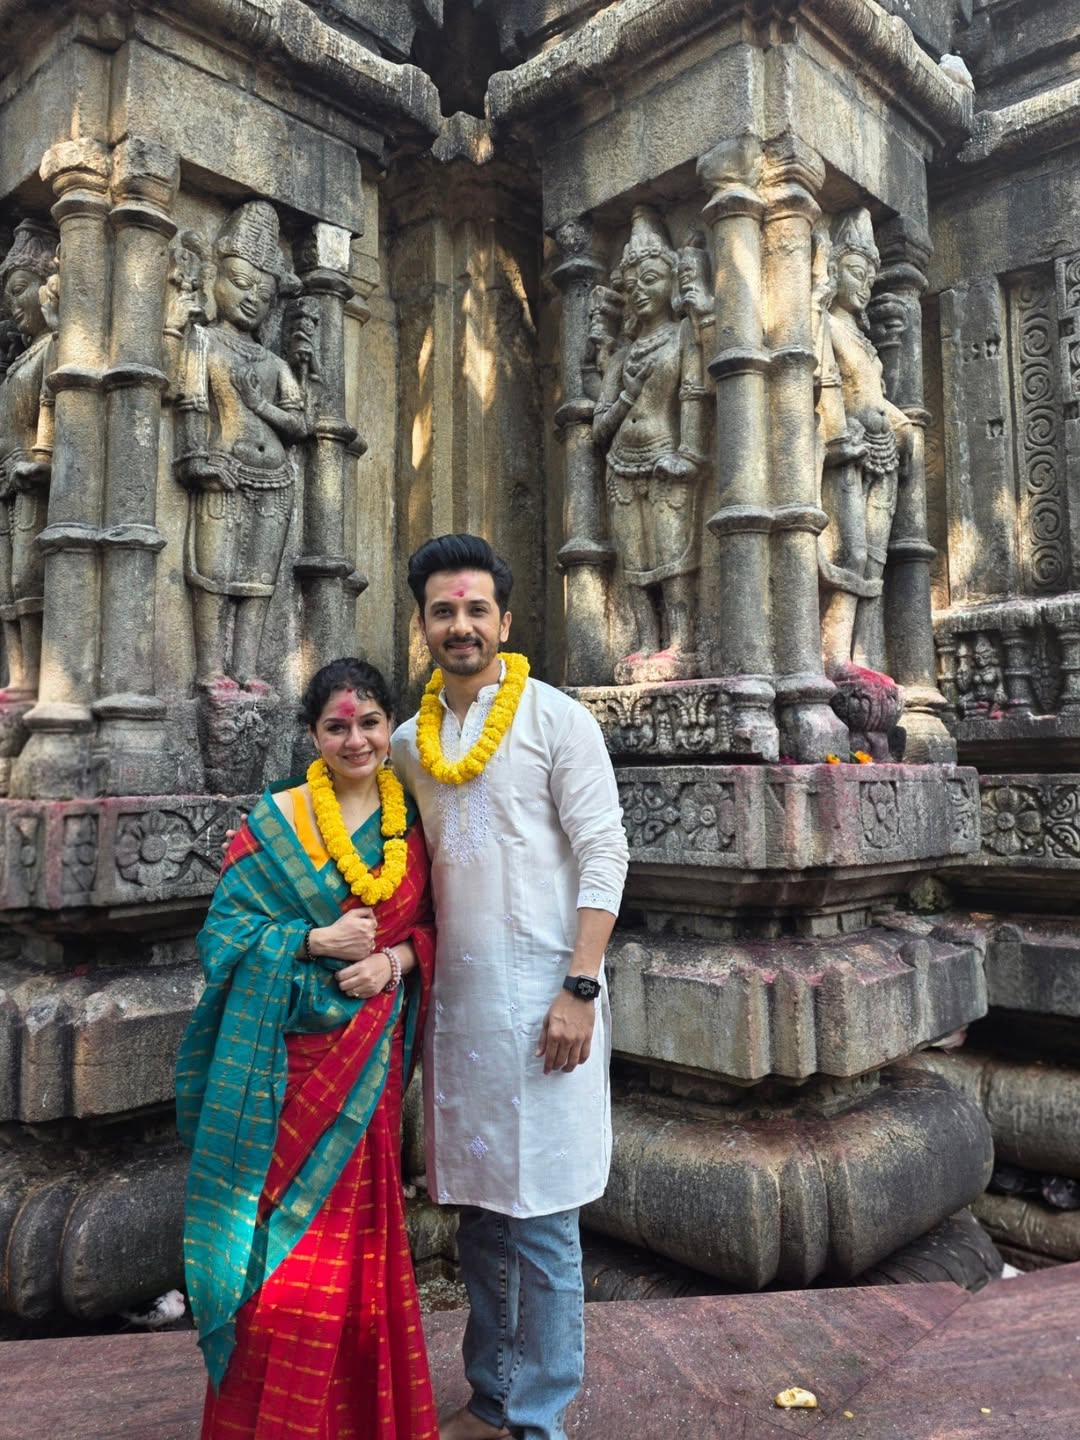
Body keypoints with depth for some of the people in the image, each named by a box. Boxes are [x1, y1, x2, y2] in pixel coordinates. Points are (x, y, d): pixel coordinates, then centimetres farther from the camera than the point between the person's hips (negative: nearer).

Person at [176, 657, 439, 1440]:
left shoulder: (412, 819, 5)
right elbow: (226, 929, -5)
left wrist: (396, 958, -10)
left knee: (359, 1226, 12)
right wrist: (318, 941, -17)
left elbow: (431, 924, 10)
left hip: (371, 1053, 3)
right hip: (289, 1055, -2)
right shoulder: (276, 819, -4)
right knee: (284, 1240, 3)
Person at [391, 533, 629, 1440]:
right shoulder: (411, 741, 11)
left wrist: (578, 990, -15)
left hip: (538, 997, -5)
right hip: (454, 999, 5)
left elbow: (604, 857, -9)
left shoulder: (556, 718, -5)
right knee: (477, 1208, 14)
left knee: (539, 1220, 2)